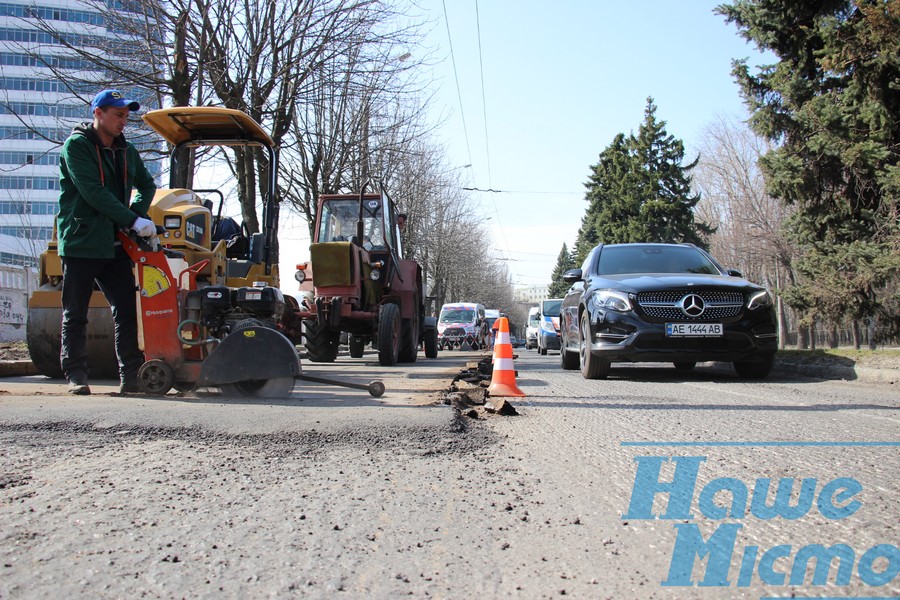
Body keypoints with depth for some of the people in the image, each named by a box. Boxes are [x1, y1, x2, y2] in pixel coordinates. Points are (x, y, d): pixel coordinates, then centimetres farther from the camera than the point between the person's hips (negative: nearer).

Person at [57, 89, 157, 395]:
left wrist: (139, 213, 4)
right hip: (80, 243, -5)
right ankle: (76, 375, 13)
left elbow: (146, 185, 25)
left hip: (115, 244, 6)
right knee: (75, 315, 4)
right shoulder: (76, 146, -6)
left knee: (127, 311, 1)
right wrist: (134, 221, -21)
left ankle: (130, 375, 6)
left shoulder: (126, 151, 13)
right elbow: (94, 193, -17)